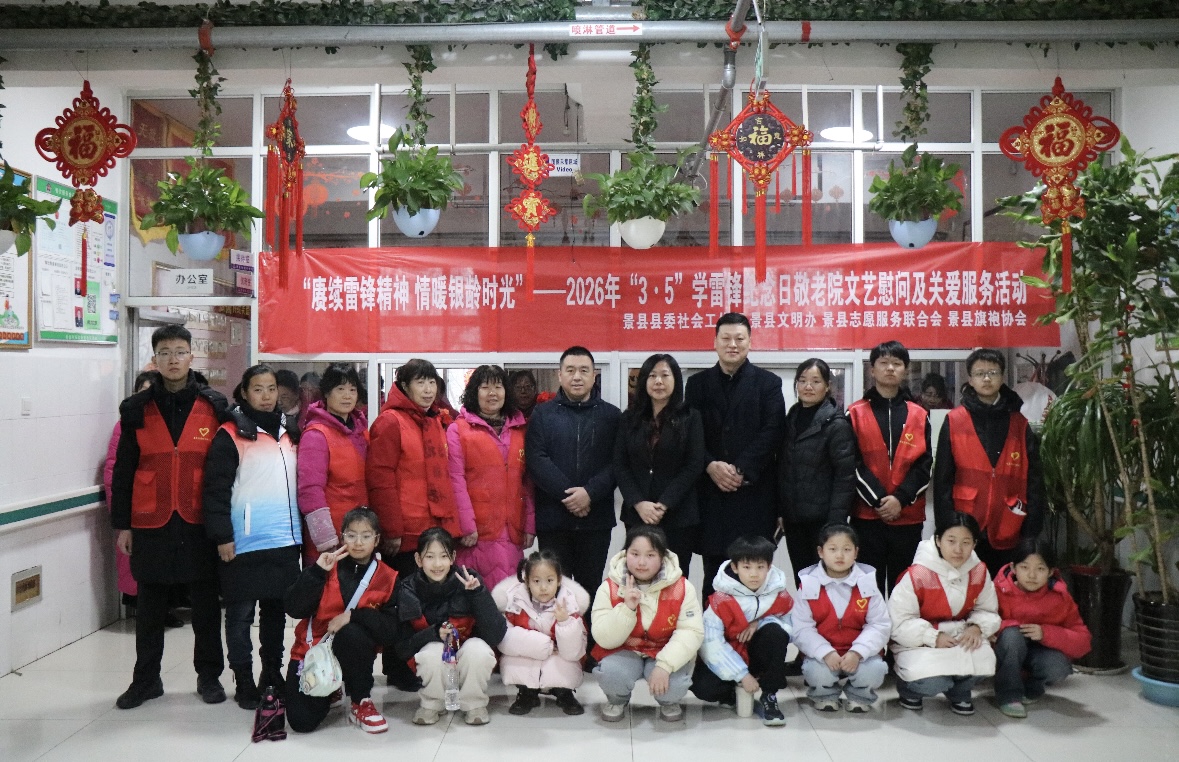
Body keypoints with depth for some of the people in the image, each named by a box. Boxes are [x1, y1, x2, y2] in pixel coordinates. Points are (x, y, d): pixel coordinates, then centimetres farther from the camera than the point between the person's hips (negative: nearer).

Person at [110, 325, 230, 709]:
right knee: (149, 605, 12)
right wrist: (122, 525, 4)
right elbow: (123, 471, 7)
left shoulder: (214, 405, 1)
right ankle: (146, 679, 26)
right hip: (151, 524, 1)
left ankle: (209, 675, 22)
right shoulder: (137, 409, 4)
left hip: (199, 523, -1)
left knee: (205, 603, 9)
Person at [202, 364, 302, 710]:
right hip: (245, 542, -5)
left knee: (276, 610, 15)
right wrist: (222, 536, -13)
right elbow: (216, 489, -9)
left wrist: (302, 528, 17)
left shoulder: (289, 431, 12)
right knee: (240, 614, 4)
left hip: (286, 540, 5)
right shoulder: (231, 434, -6)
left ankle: (273, 675, 28)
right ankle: (244, 683, 16)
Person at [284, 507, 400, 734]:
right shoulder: (326, 565, -6)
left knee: (352, 633, -34)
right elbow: (293, 609, -15)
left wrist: (353, 616, -26)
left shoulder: (387, 578, -7)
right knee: (302, 722, -13)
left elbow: (391, 631, -15)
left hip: (350, 651, -1)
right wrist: (317, 571, -25)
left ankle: (361, 702, -12)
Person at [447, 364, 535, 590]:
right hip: (476, 530, -4)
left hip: (512, 529, 4)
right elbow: (456, 481, -5)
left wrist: (530, 525, 8)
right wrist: (466, 526, -11)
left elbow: (528, 481, 14)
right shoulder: (458, 430, 2)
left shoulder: (520, 430, 14)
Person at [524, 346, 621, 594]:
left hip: (597, 518, 1)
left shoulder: (611, 415, 8)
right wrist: (567, 494, -15)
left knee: (590, 585, 8)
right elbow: (537, 461, -5)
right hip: (552, 518, 0)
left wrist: (590, 493, -16)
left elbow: (617, 462, -2)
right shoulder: (542, 414, 6)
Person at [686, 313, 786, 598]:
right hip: (710, 491, 2)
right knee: (713, 574, 6)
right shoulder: (698, 383, 11)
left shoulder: (768, 383, 5)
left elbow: (772, 433, -5)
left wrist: (740, 469, -14)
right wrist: (711, 465, -12)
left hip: (754, 491, -1)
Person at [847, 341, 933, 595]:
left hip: (908, 516, 2)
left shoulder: (919, 416, 9)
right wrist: (879, 500, -13)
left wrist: (900, 499, -11)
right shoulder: (855, 414, 3)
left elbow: (924, 464, 3)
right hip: (866, 516, -2)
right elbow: (853, 463, -4)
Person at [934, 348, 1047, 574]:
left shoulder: (1020, 424, 7)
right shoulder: (954, 421, 0)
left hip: (1007, 531, 2)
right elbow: (943, 478, 0)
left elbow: (1033, 480, 7)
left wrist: (1032, 529, 0)